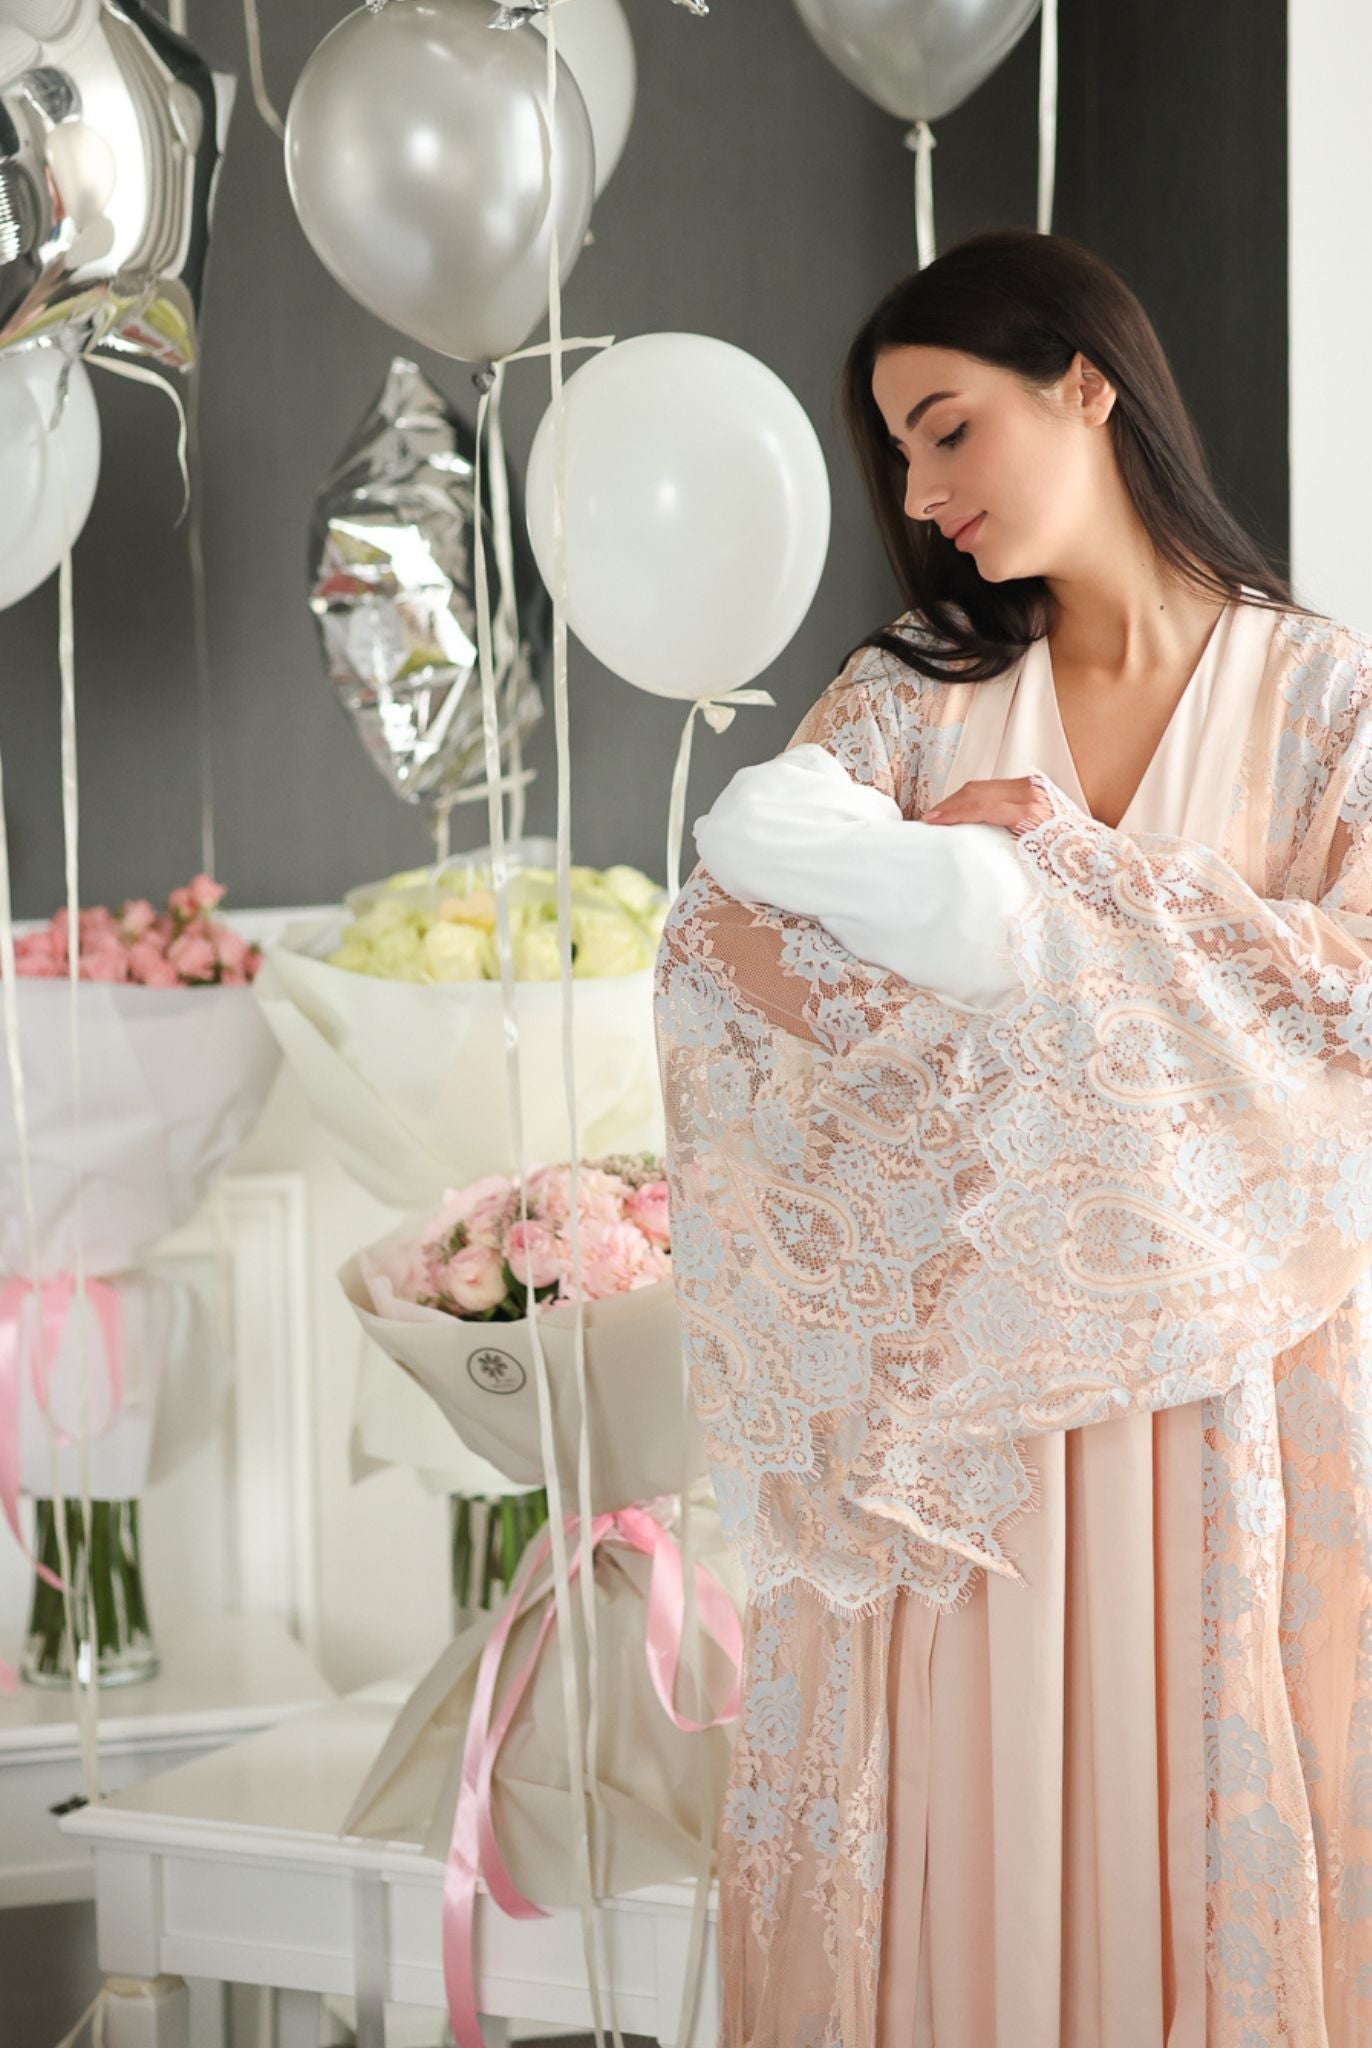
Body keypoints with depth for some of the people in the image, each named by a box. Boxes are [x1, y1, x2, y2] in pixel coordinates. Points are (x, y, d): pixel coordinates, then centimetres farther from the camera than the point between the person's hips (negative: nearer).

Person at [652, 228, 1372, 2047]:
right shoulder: (912, 695, 9)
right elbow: (719, 943, -4)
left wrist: (1071, 868, -13)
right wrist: (948, 910, -21)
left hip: (1214, 1384, -2)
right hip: (949, 1375, 2)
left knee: (1201, 1799, 4)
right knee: (952, 1819, 4)